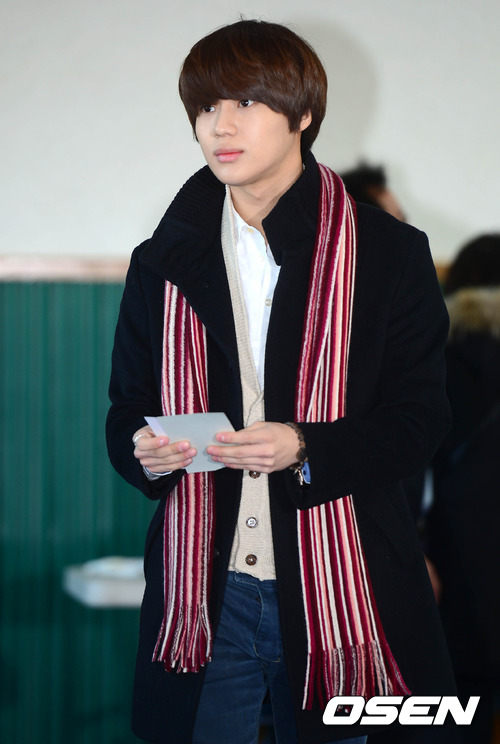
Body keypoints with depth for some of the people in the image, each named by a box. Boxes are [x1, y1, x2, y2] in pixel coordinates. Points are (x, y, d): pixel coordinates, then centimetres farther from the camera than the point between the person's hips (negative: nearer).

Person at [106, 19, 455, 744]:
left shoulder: (388, 252, 0)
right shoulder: (163, 264, 10)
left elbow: (421, 415, -3)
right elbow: (129, 406, 15)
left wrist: (307, 450, -20)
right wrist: (142, 449, -10)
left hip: (333, 584, -2)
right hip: (203, 592, 2)